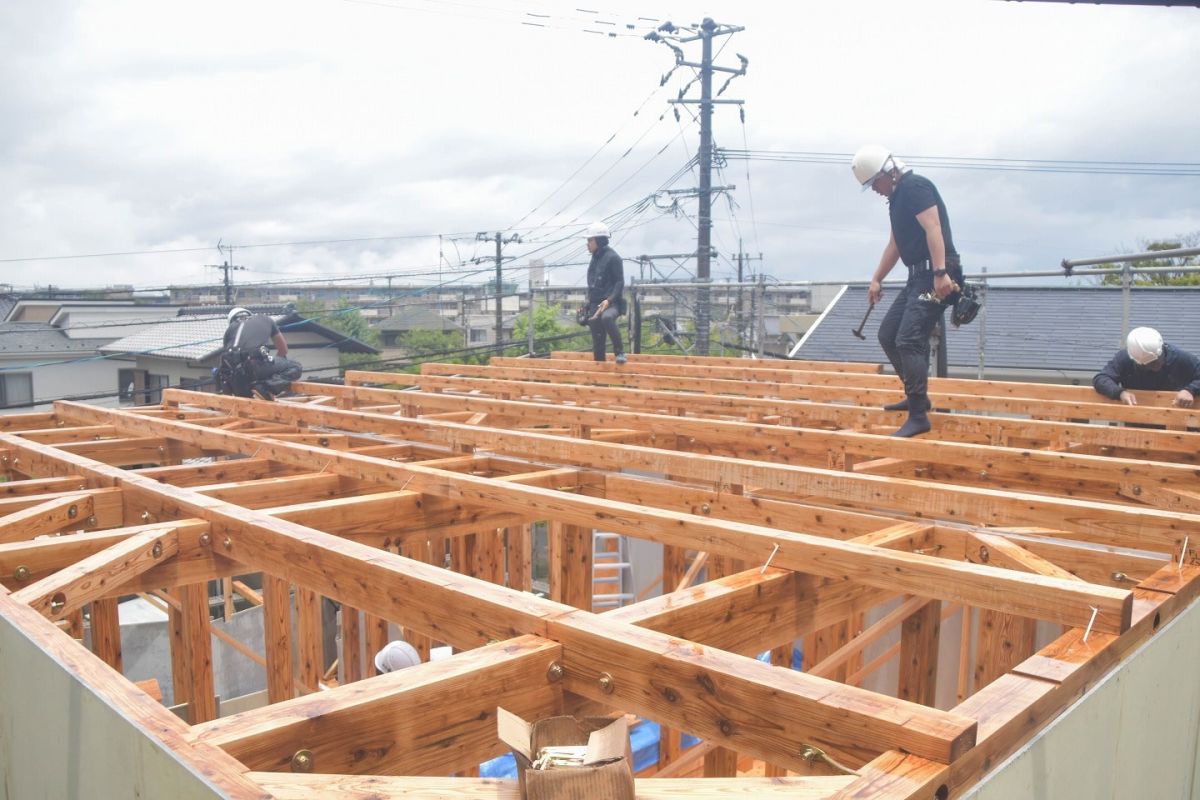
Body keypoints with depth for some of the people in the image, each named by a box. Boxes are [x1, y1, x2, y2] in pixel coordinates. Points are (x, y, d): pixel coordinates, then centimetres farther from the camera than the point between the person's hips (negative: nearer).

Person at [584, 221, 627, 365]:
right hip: (596, 304, 8)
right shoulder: (595, 258, 16)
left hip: (611, 303, -8)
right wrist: (589, 302, 18)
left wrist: (609, 300, -24)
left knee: (607, 318, -39)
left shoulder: (612, 257, -8)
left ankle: (620, 352, -27)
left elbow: (620, 283, -13)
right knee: (597, 342, 6)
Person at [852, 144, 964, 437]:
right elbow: (895, 244, 27)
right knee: (887, 335, 14)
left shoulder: (915, 186, -10)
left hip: (936, 277, -10)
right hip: (918, 277, 10)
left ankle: (918, 416, -14)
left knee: (909, 340, -17)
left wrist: (940, 273, -29)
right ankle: (917, 396, 25)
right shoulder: (897, 196, 20)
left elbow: (933, 229, -21)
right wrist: (876, 279, 27)